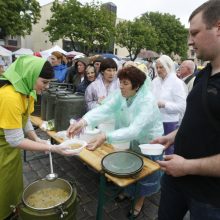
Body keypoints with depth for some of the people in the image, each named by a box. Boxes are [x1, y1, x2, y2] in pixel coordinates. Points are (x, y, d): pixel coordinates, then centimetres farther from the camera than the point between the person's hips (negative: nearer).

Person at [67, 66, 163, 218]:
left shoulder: (148, 101, -33)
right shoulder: (121, 94, -14)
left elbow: (134, 130, -42)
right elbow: (104, 109, -27)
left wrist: (106, 137, -52)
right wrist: (83, 122, -43)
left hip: (148, 142, -5)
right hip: (131, 139, 6)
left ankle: (140, 199, 42)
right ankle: (129, 191, 52)